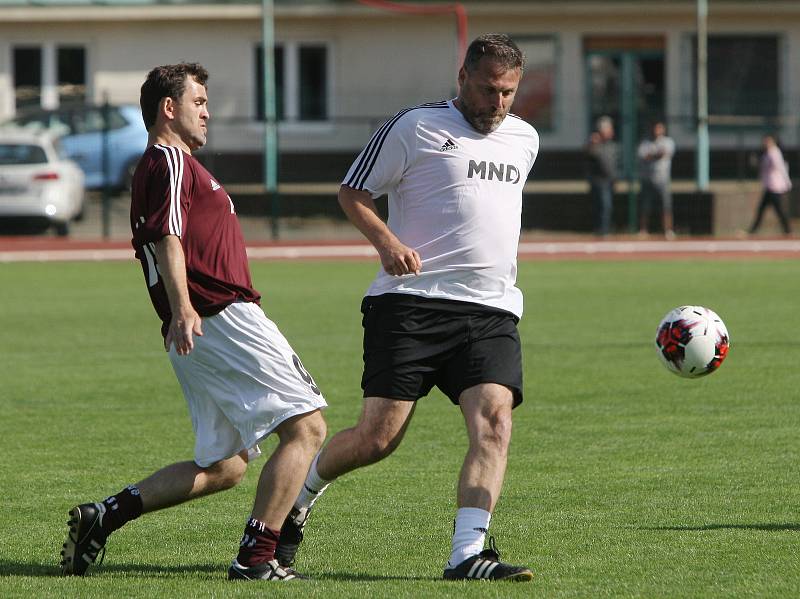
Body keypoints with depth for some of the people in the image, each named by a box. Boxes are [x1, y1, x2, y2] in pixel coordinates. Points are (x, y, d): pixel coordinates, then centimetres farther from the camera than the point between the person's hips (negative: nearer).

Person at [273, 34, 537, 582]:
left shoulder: (525, 140, 17)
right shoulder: (414, 127, -1)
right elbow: (353, 193, 3)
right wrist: (387, 241, -13)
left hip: (491, 311, 5)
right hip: (411, 304, -4)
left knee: (495, 419, -19)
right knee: (379, 436, -8)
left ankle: (468, 555, -23)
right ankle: (303, 491, 21)